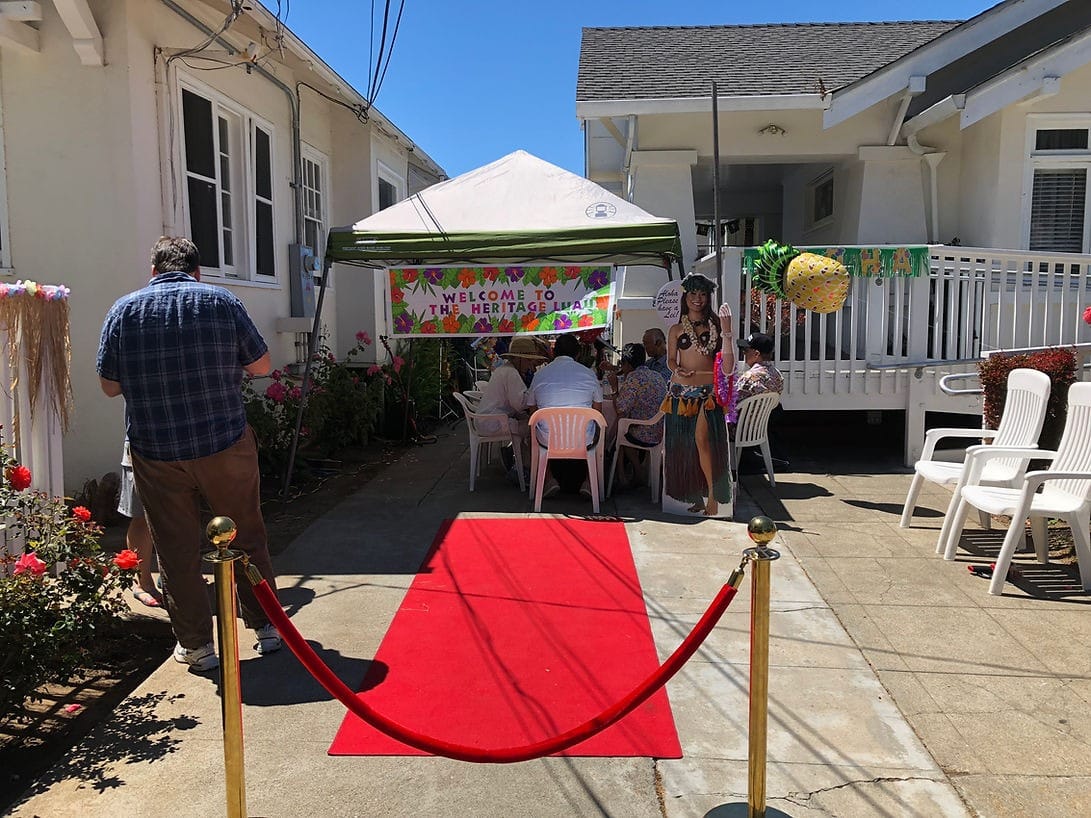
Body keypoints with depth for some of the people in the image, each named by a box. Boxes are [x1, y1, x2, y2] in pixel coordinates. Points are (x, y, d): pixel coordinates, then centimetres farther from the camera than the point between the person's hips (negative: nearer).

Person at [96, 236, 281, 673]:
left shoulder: (123, 310, 0)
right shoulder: (222, 301, -3)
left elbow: (110, 385, 4)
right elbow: (261, 365, 3)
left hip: (157, 456, 0)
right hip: (227, 448, 0)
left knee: (177, 551, 12)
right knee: (247, 539, 15)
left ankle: (196, 645, 21)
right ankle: (267, 627, 26)